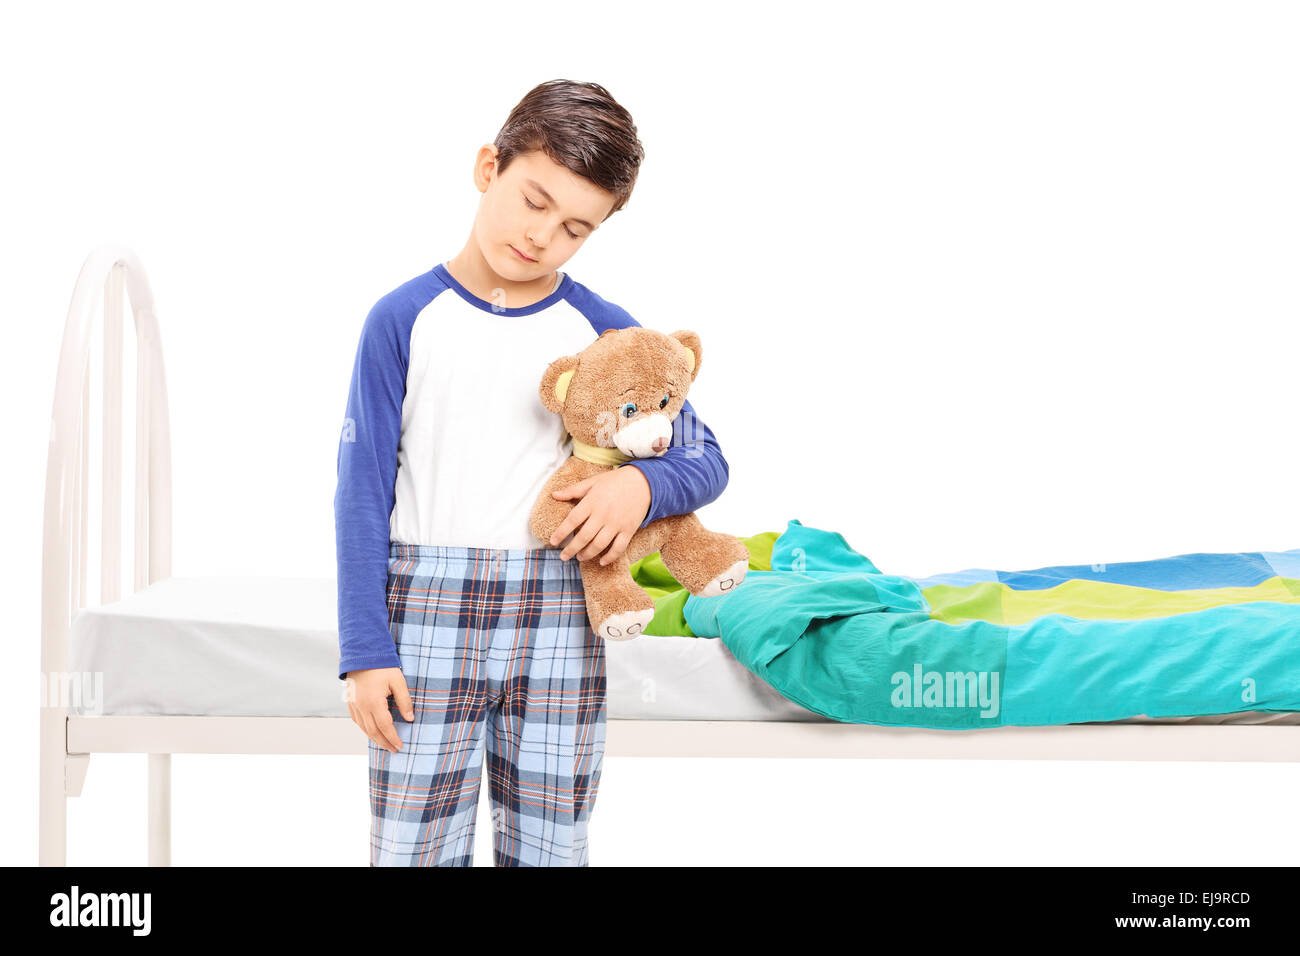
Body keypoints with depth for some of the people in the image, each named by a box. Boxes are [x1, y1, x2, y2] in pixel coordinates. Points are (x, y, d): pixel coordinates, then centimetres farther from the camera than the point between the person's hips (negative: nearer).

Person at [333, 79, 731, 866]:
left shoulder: (604, 330, 5)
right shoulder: (405, 319, -1)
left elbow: (707, 461, 11)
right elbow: (364, 488, 0)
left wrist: (642, 484, -12)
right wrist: (366, 649, -5)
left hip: (558, 623, 2)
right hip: (426, 617, -1)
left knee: (550, 850, 8)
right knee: (412, 848, 0)